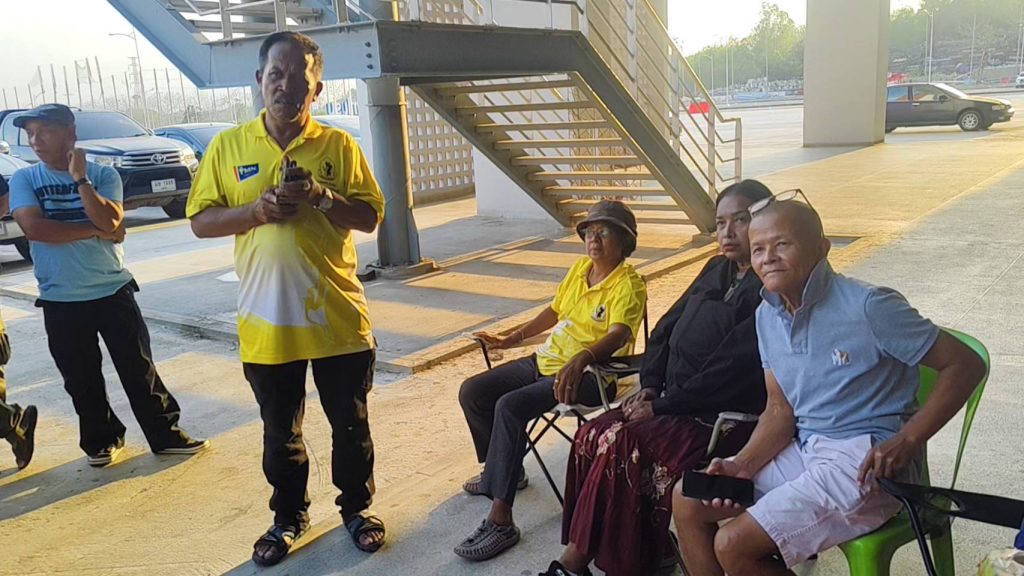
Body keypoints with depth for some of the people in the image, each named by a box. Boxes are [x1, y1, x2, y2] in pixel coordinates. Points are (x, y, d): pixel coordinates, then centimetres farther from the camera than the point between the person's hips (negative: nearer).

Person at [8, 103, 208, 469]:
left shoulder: (103, 174, -2)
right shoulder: (24, 179, -1)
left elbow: (110, 222, -16)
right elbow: (34, 227, -17)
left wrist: (80, 179, -17)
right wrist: (96, 230, -13)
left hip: (113, 291, -1)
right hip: (60, 301, 1)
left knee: (139, 370, 6)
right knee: (82, 380, 11)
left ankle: (165, 435, 17)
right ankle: (100, 440, 28)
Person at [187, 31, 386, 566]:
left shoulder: (339, 145, -1)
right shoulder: (228, 146, 1)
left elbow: (370, 216, -1)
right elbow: (200, 220, 1)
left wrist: (322, 197, -18)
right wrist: (257, 210, -16)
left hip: (337, 317, 0)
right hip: (266, 323, 1)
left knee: (350, 425, 12)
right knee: (280, 431, 16)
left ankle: (356, 507, 34)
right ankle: (288, 516, 37)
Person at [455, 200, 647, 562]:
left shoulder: (628, 285, -12)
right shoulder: (580, 268, 13)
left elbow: (618, 334, -29)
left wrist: (581, 359, -47)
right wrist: (512, 339, 22)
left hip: (588, 375, -9)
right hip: (546, 361, 9)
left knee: (510, 406, -30)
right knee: (472, 392, 2)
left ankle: (500, 519, -25)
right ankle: (504, 470, 24)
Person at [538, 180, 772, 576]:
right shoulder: (716, 270, 12)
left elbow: (731, 366, -21)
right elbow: (667, 327, 14)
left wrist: (662, 405, -18)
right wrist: (650, 386, 0)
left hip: (723, 417, -8)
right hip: (675, 401, 8)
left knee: (621, 446, -23)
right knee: (592, 435, -10)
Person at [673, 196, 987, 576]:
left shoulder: (868, 306, -19)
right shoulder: (767, 316, 3)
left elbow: (965, 365, -14)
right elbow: (780, 410, 6)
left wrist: (906, 441, -21)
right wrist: (742, 465, -10)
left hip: (866, 464, -8)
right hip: (804, 450, 8)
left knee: (734, 545, -17)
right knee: (688, 500, 3)